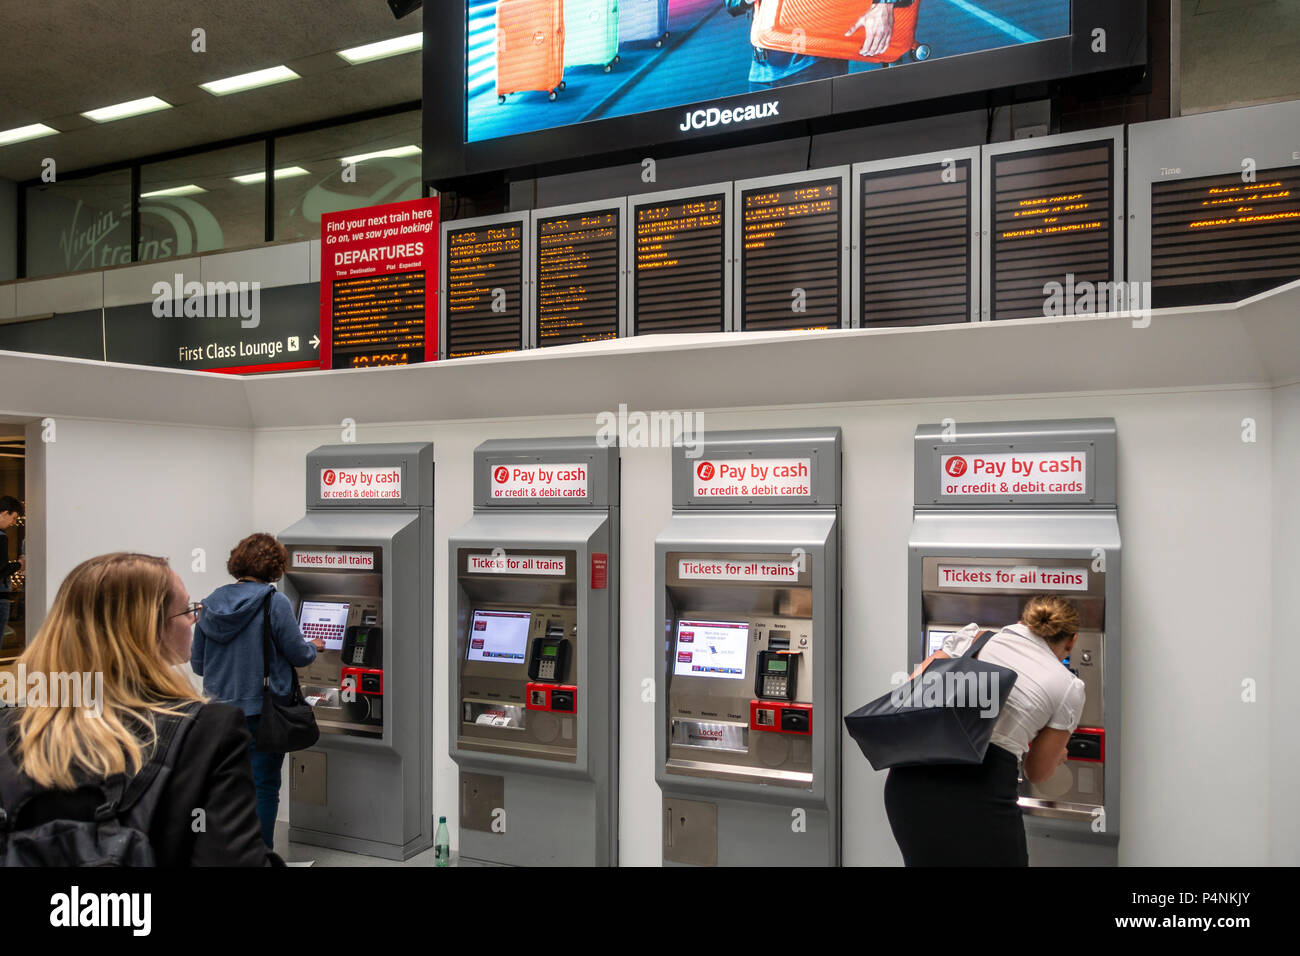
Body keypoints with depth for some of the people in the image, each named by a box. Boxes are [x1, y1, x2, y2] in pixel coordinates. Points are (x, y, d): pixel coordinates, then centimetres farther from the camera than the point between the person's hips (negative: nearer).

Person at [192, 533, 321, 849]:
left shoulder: (211, 604, 1)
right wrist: (314, 647, 14)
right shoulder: (275, 603, -15)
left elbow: (197, 663, 8)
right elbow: (298, 655, -8)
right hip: (262, 711, -5)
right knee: (263, 785, 6)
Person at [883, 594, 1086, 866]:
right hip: (981, 795, -4)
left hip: (910, 782, 4)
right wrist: (1056, 756, 39)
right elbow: (1036, 773, 17)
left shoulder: (974, 636, 16)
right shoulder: (1069, 688, 9)